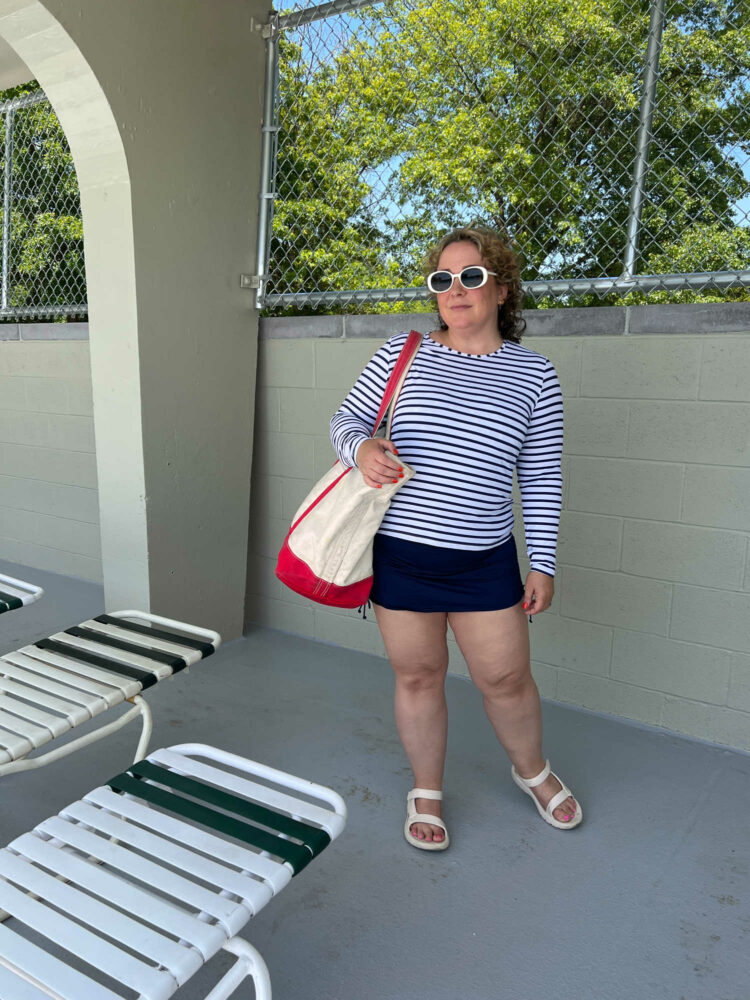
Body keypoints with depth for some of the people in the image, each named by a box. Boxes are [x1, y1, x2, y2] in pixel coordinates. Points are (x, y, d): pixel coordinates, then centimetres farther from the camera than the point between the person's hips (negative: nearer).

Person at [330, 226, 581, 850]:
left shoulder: (534, 376, 1)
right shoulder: (401, 354, 0)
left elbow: (542, 479, 4)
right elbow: (345, 419, 6)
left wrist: (543, 564, 3)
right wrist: (361, 447, -18)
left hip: (485, 561, 0)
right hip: (400, 553, 0)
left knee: (506, 678, 11)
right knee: (417, 677, 13)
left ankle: (532, 770, 44)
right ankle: (427, 792, 37)